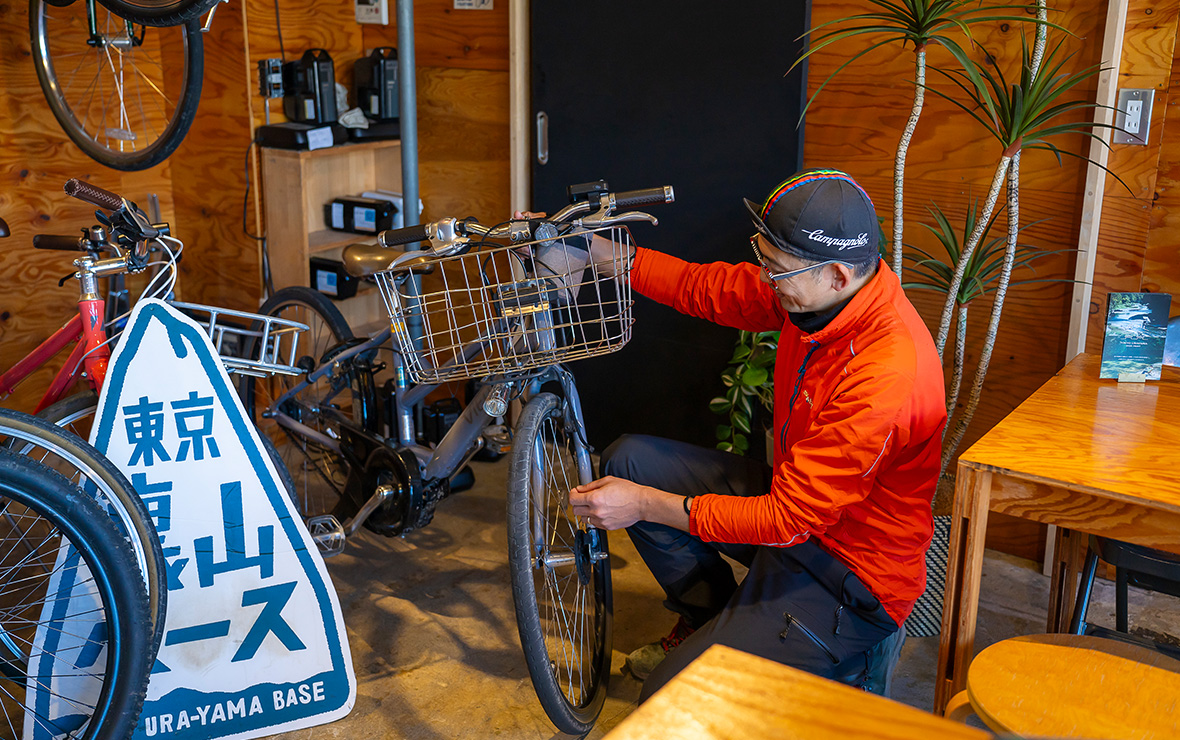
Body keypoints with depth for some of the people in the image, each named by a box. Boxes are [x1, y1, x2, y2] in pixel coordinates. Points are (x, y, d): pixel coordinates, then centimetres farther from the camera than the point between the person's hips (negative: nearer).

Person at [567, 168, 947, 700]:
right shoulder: (810, 290, -10)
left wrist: (646, 505, -25)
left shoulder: (885, 377, -35)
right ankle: (708, 621, 21)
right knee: (628, 461, 4)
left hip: (852, 575, -8)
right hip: (797, 499, 8)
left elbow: (789, 520, -30)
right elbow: (703, 288, 4)